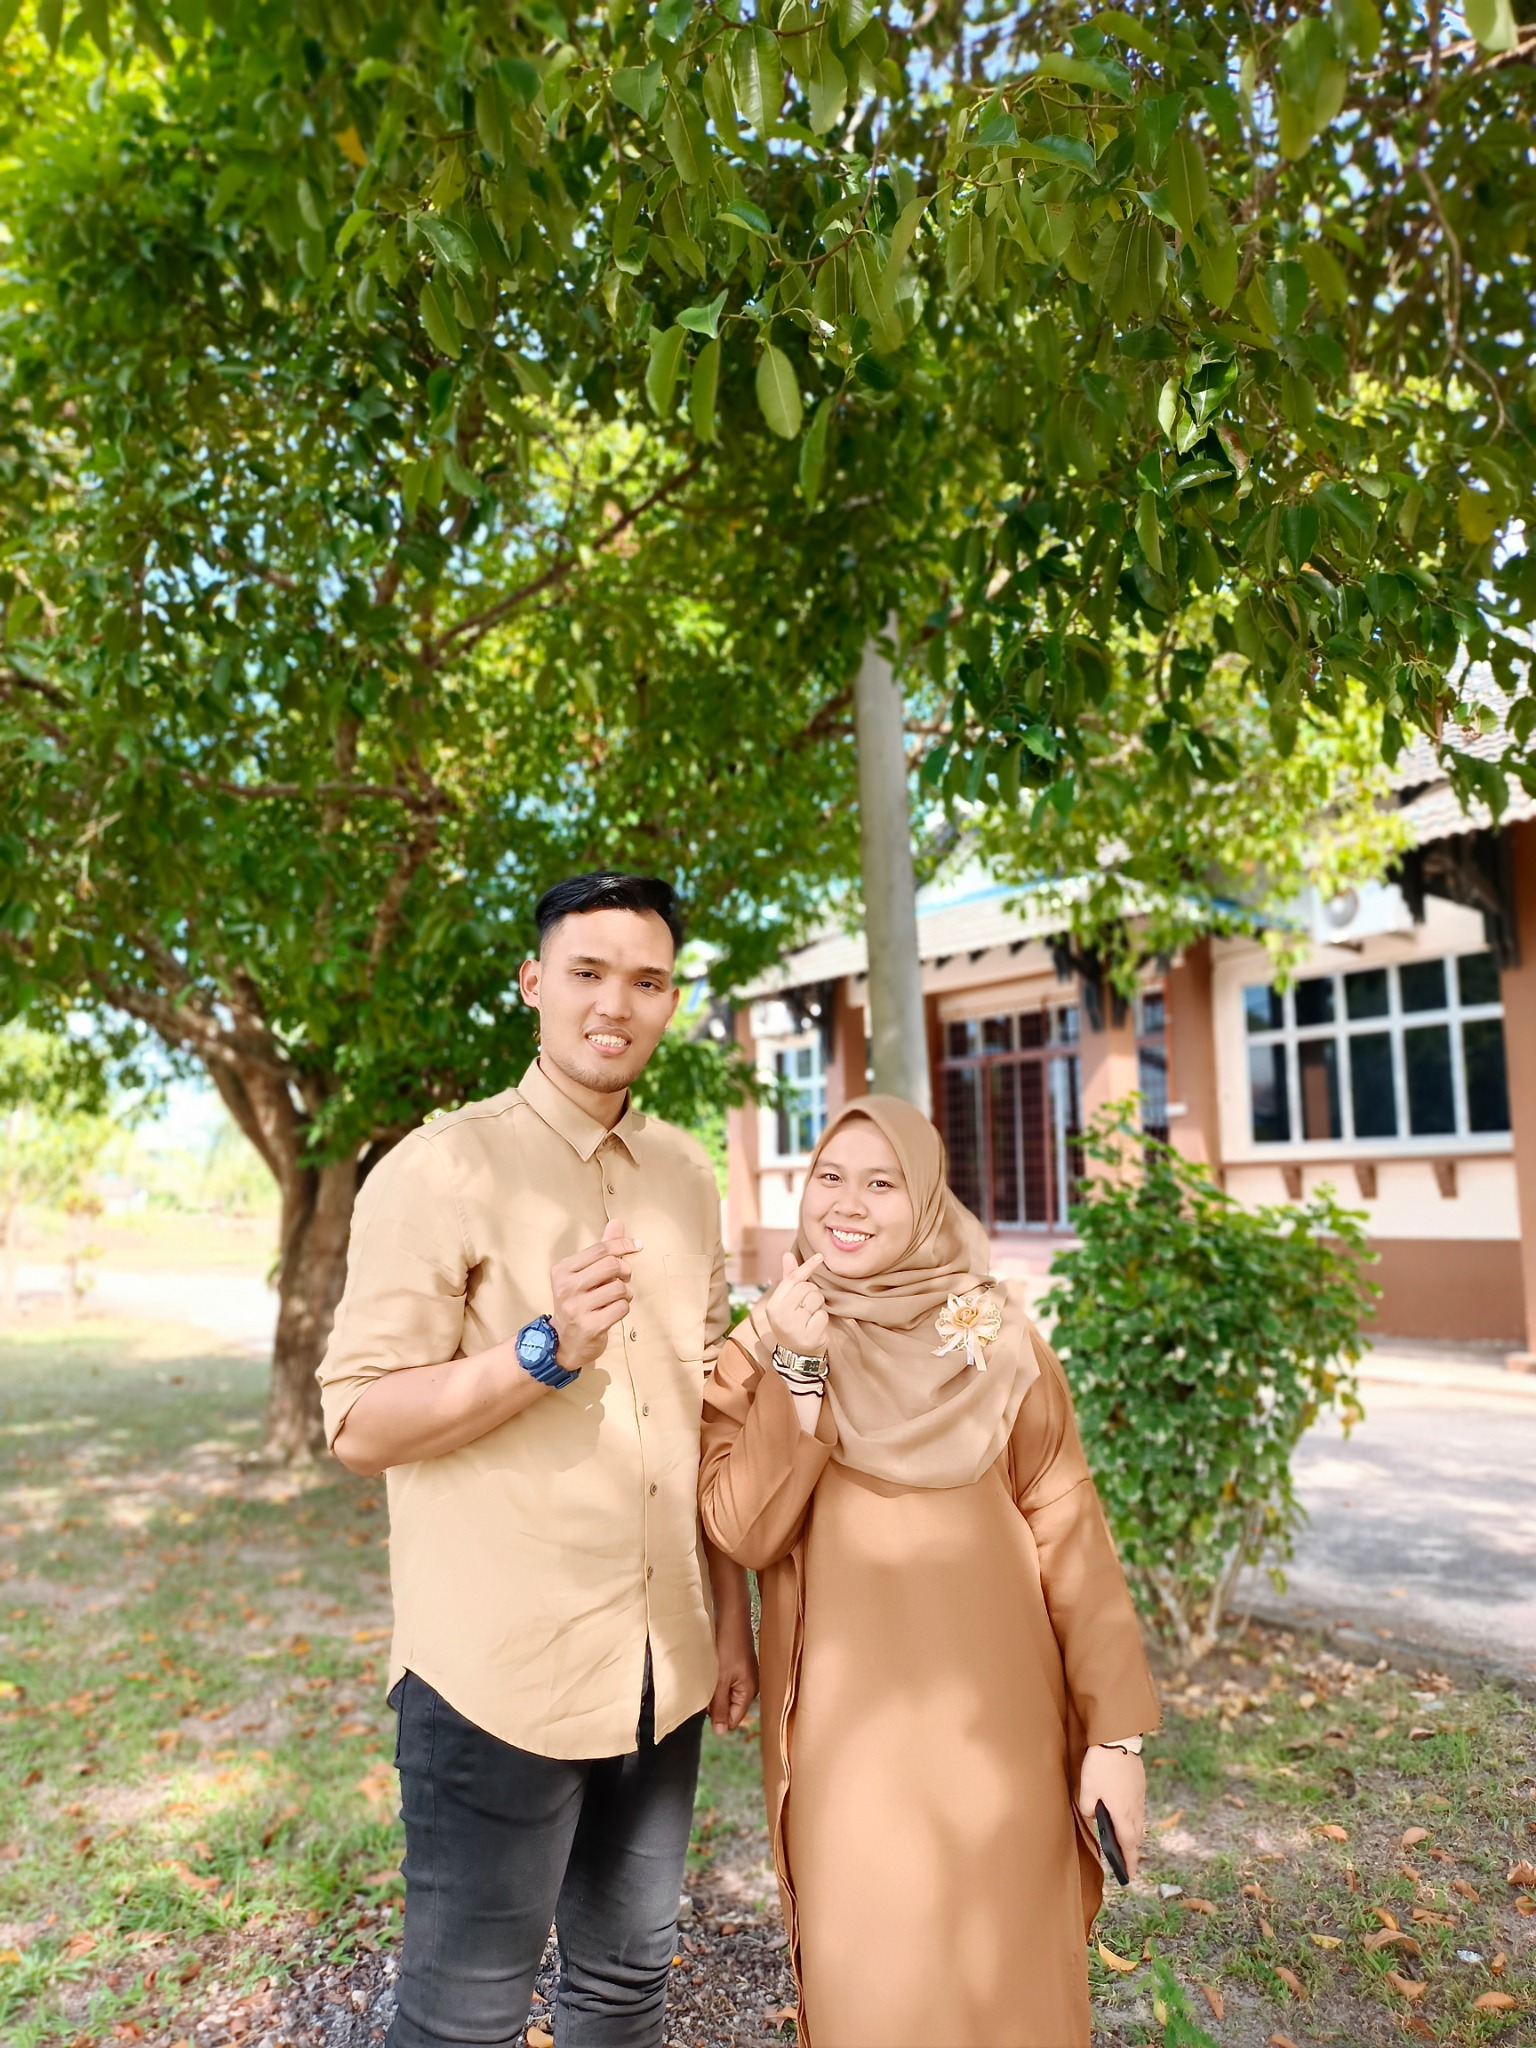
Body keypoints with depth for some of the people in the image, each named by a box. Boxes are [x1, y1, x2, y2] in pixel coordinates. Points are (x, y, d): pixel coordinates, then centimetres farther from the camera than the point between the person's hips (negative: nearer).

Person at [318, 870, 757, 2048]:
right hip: (501, 1671, -5)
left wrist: (734, 1613, 13)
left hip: (662, 1667, 6)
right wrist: (546, 1349, -27)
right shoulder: (443, 1169, -11)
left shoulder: (687, 1177, 7)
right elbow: (358, 1424, -12)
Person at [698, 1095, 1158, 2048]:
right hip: (847, 1730, 0)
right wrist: (798, 1372, -21)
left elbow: (1068, 1535, -2)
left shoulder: (999, 1339, -4)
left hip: (990, 1720, 0)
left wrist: (1116, 1727, -2)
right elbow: (742, 1533, -12)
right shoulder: (762, 1348, -2)